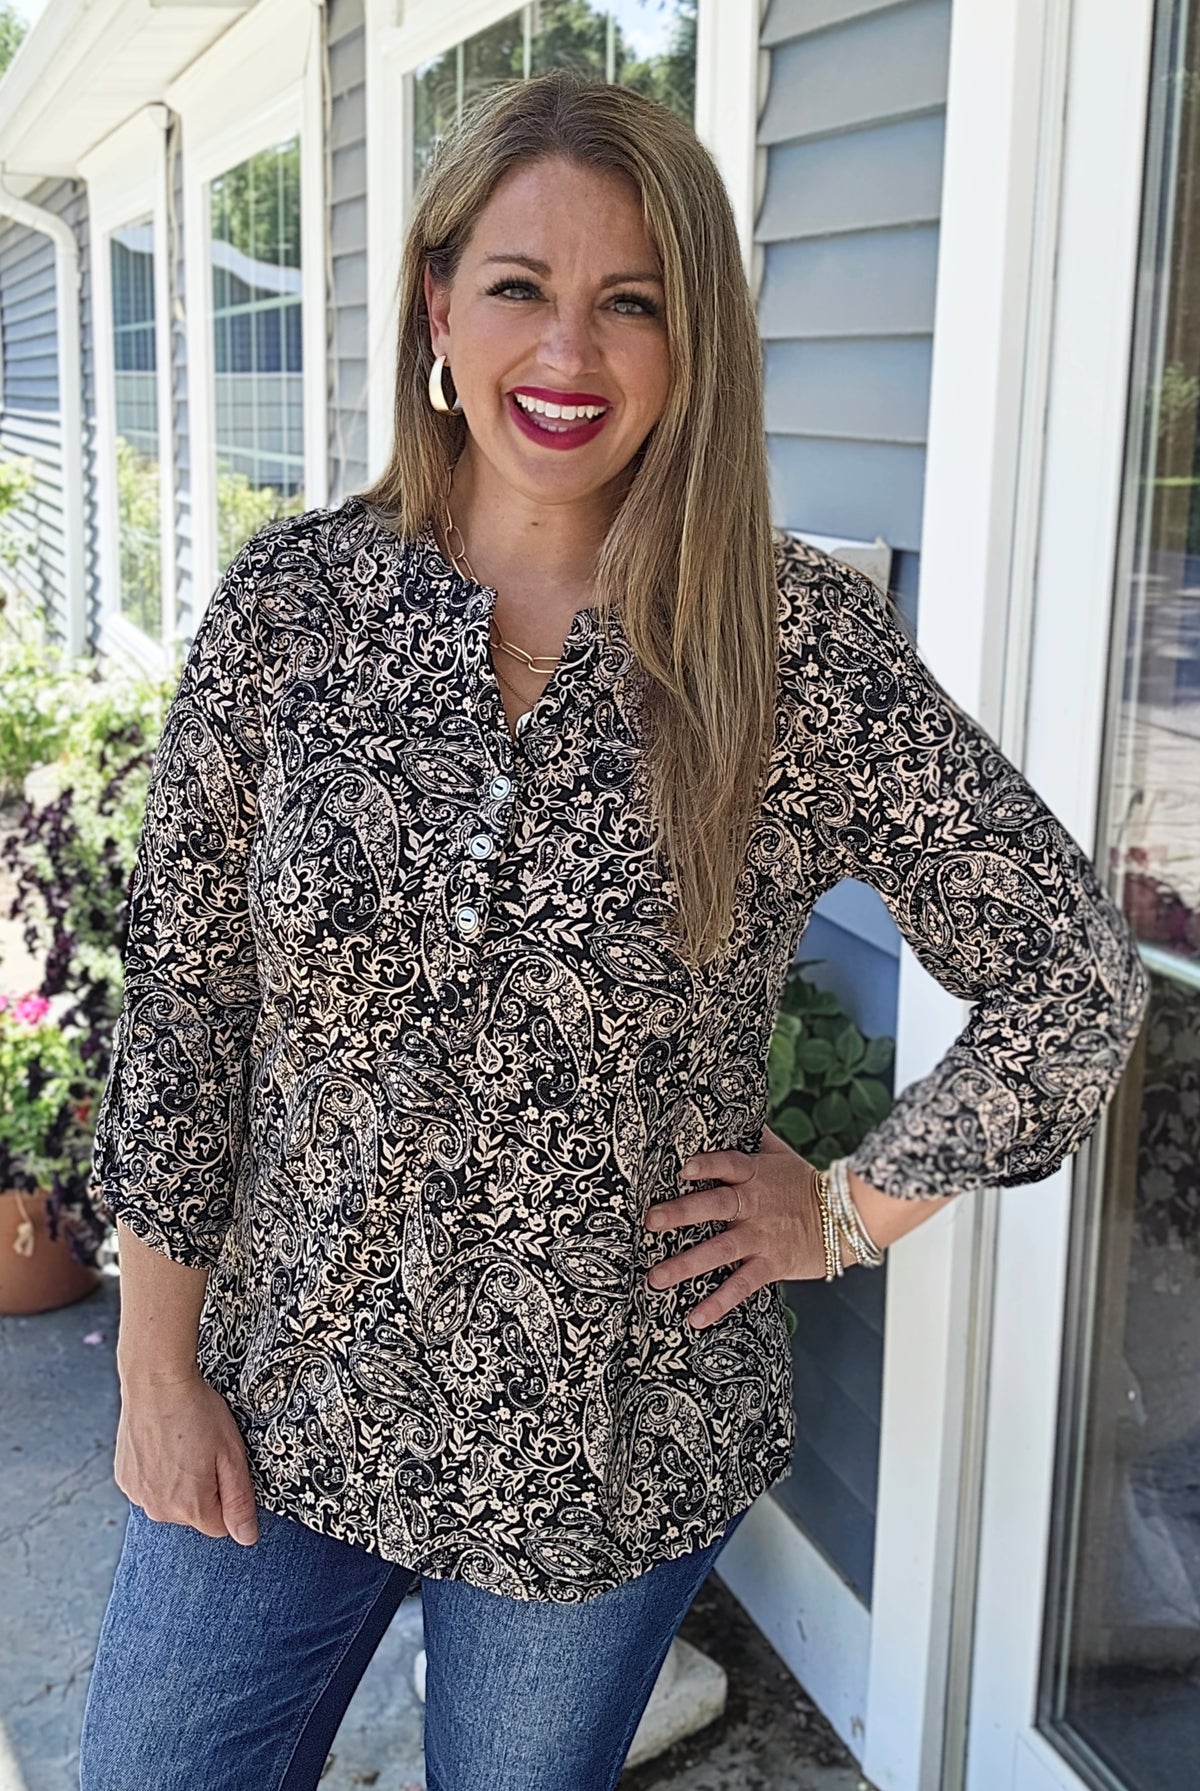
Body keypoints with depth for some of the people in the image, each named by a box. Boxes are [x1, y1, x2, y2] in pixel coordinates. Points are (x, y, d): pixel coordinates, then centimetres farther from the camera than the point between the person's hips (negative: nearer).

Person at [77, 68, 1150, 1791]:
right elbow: (182, 998, -3)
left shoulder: (803, 645, -12)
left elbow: (1074, 980, -5)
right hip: (278, 1409, 2)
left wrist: (848, 1209, -5)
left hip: (609, 1449, -1)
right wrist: (159, 1366, -2)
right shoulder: (291, 601, -6)